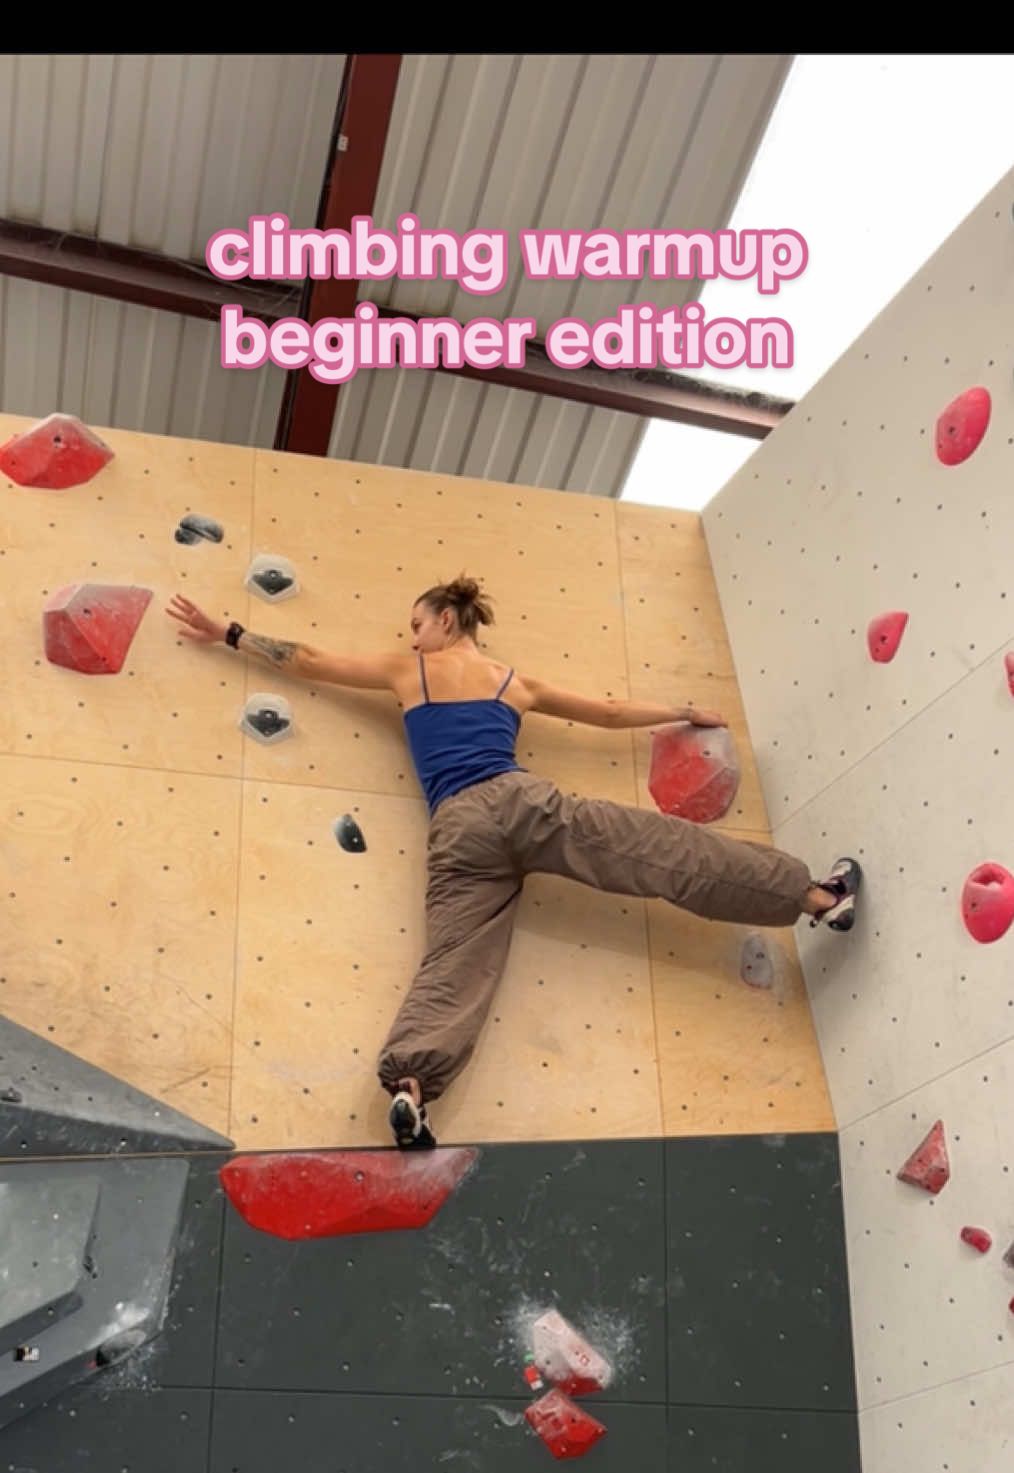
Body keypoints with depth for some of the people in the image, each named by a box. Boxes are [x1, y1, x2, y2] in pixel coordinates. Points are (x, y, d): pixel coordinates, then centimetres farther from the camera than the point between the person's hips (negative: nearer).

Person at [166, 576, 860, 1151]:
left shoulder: (408, 671, 20)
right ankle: (818, 895, 0)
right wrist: (688, 713, 45)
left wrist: (229, 633, 36)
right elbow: (608, 711, 31)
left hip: (459, 826, 0)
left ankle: (409, 1080, -32)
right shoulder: (517, 682, 23)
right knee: (669, 849, -2)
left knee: (452, 969, -9)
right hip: (523, 799, 0)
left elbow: (309, 659, 24)